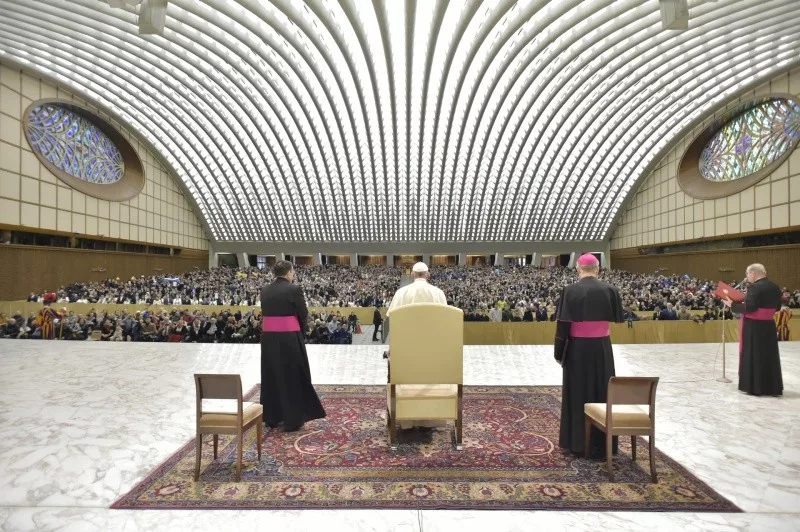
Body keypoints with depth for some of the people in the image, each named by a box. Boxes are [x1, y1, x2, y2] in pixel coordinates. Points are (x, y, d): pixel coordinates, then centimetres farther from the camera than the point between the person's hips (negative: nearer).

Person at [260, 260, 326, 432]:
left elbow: (265, 314, 8)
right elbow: (303, 315, -8)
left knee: (271, 377, 17)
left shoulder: (264, 290, 5)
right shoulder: (294, 289, -12)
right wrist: (301, 331, 10)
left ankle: (271, 418, 30)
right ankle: (292, 420, 17)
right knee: (292, 378, 8)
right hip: (289, 338, -5)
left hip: (268, 338, 6)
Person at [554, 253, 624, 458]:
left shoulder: (569, 291, -11)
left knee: (577, 393, 10)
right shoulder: (609, 290, -4)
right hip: (601, 348, 2)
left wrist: (559, 353, -3)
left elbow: (563, 325, -12)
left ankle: (576, 442, 20)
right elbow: (619, 318, 11)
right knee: (601, 392, 13)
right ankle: (600, 444, 22)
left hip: (577, 348, -2)